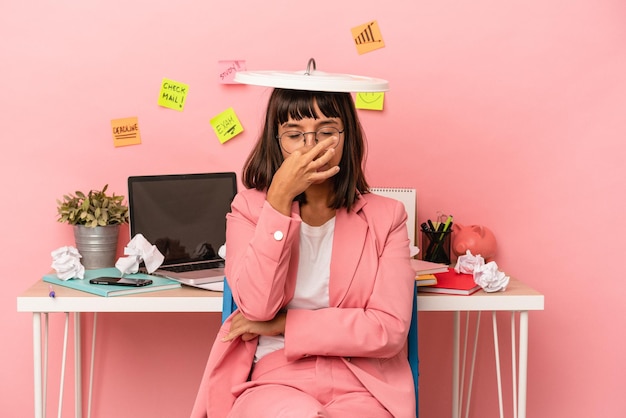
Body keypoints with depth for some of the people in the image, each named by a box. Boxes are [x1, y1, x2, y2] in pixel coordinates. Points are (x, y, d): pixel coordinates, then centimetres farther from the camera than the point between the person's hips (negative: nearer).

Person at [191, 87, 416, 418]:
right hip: (274, 380, 0)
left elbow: (391, 329, -4)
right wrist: (280, 197, -13)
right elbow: (256, 306, -9)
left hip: (362, 387, 0)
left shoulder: (385, 216, 7)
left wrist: (284, 324, -6)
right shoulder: (250, 207, 9)